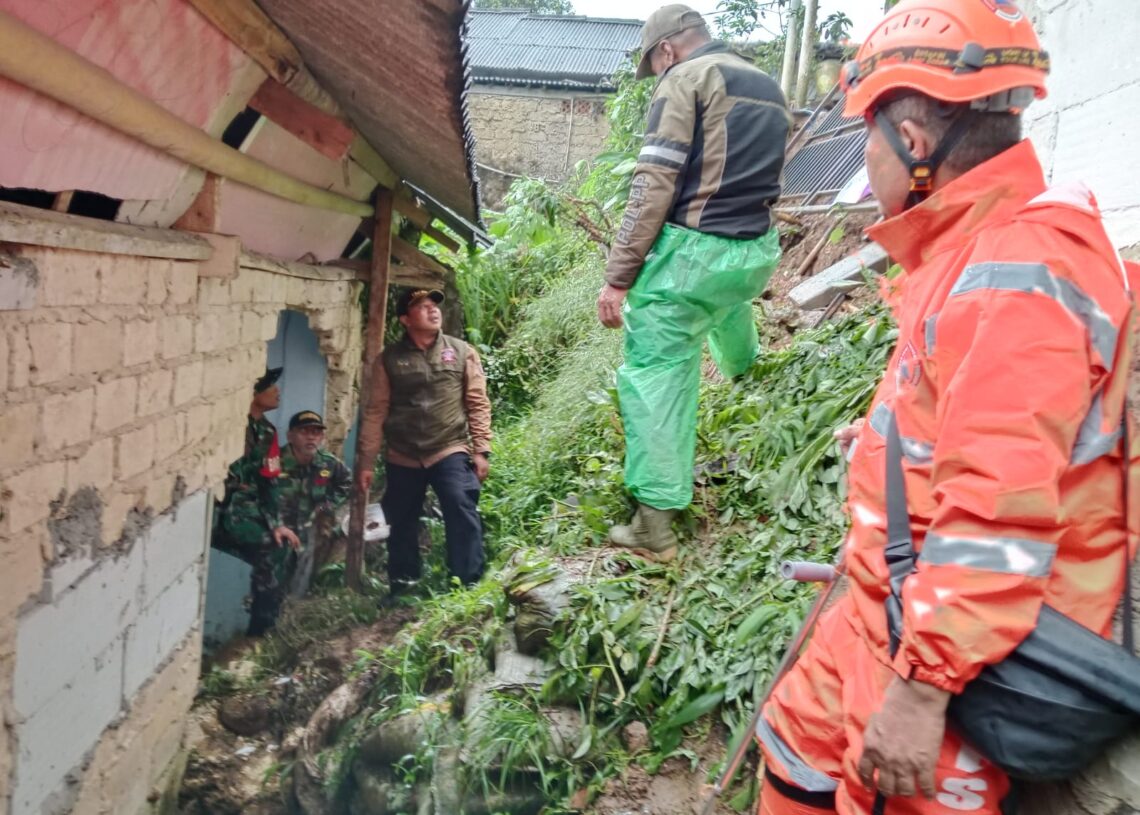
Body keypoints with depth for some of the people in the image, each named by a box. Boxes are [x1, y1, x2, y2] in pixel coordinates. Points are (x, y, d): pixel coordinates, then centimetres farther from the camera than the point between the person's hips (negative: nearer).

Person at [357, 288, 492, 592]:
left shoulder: (462, 352, 5)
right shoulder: (389, 359, 5)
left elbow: (478, 404, 3)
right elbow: (376, 412, 4)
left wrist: (481, 450, -4)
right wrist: (366, 462, 2)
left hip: (451, 452, -1)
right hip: (402, 458, 2)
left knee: (463, 514, -17)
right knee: (402, 527, 11)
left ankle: (469, 587, -9)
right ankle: (401, 592, 26)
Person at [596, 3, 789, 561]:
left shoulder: (685, 80, -7)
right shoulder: (769, 88, 16)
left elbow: (654, 186, -16)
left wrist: (618, 276, -15)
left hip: (694, 252, -7)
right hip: (758, 252, 8)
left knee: (653, 374, -2)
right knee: (729, 298, 40)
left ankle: (655, 527, -3)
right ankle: (742, 371, 66)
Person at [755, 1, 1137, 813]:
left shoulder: (1012, 273, -25)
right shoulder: (979, 246, 8)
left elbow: (1000, 512, -30)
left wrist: (923, 683, -28)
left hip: (955, 639, -9)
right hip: (896, 607, 10)